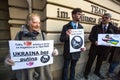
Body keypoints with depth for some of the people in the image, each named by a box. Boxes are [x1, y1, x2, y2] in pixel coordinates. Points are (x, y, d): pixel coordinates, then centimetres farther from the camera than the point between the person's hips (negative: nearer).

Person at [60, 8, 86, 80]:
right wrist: (66, 35, -33)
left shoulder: (81, 27, 1)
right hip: (68, 52, -3)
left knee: (73, 67, 24)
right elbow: (61, 39, -13)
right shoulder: (66, 27, -11)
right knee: (66, 68, 17)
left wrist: (83, 46, -11)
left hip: (76, 52, 4)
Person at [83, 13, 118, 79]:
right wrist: (94, 41, -25)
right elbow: (90, 37, -6)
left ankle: (97, 72, 47)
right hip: (95, 47, -2)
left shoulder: (114, 28, 1)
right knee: (90, 60, 10)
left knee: (100, 61, 22)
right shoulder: (95, 27, -3)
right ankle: (86, 72, 32)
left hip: (105, 48, 2)